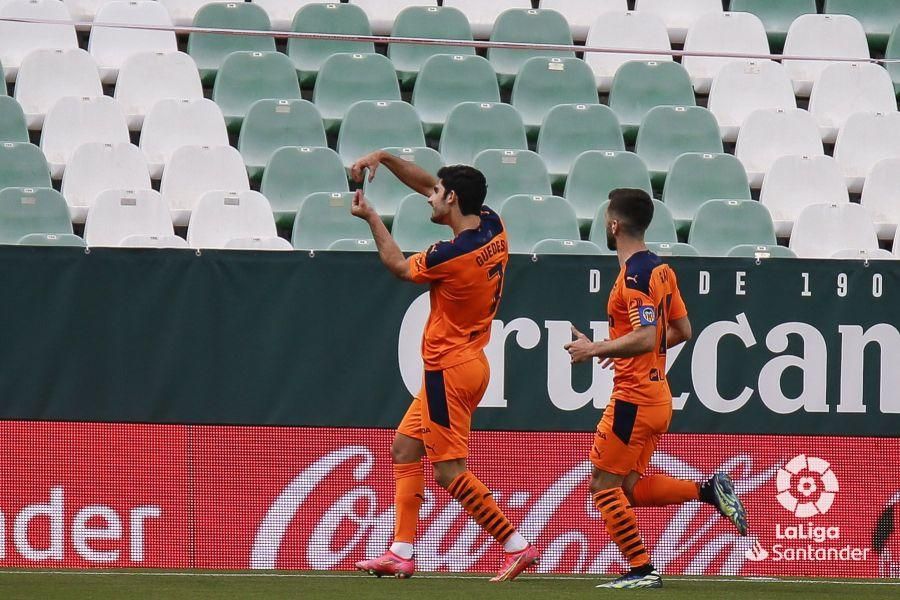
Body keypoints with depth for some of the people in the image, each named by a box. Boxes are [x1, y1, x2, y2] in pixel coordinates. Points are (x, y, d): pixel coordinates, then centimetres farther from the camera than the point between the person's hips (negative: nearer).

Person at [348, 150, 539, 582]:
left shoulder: (451, 255, -24)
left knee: (449, 471, -5)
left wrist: (371, 218, 10)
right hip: (469, 363, 10)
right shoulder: (494, 229, 0)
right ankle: (401, 554, 15)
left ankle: (517, 545, -5)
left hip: (449, 369, -10)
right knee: (405, 449, 15)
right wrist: (384, 159, 11)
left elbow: (398, 266, -1)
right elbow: (426, 185, 15)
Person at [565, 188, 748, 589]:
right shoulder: (661, 270, 12)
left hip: (633, 399, -9)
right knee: (628, 488, 15)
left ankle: (641, 570, -2)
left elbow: (645, 338, -26)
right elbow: (681, 331, 19)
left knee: (604, 484, -1)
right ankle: (709, 491, 6)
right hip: (657, 396, 9)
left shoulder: (634, 275, -17)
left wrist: (595, 350, -16)